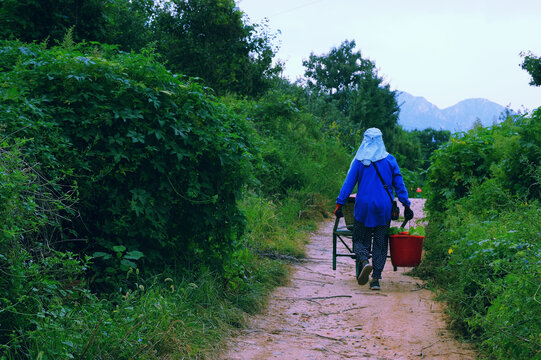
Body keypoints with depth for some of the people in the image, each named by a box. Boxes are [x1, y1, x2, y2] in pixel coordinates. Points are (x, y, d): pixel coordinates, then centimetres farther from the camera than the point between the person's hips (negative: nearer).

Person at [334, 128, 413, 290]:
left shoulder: (359, 161, -1)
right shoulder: (389, 160, 3)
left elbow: (349, 183, -2)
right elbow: (399, 184, 3)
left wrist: (339, 204, 2)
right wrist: (406, 205, 7)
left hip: (363, 206, -1)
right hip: (383, 207, 1)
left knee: (360, 239, 10)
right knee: (380, 242, 8)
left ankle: (364, 262, -21)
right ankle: (376, 278, 2)